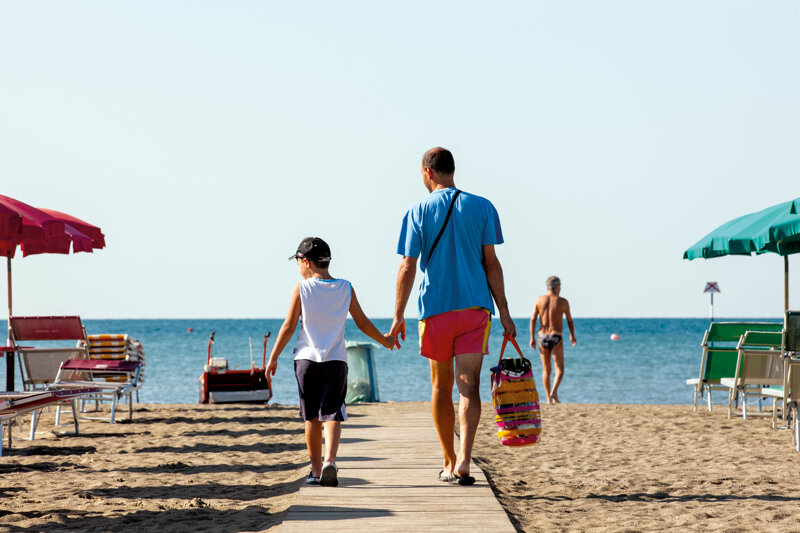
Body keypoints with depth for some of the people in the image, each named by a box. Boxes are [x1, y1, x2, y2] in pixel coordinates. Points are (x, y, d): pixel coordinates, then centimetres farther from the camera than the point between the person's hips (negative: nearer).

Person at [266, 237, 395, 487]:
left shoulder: (301, 289, -2)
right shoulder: (346, 289, 5)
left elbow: (289, 327, -3)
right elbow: (363, 323, 11)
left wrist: (273, 357, 4)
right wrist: (384, 340, 27)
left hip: (307, 359, -1)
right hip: (336, 361, 1)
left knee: (311, 417, 9)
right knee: (332, 415, -2)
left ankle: (316, 469, 14)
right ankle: (330, 460, -24)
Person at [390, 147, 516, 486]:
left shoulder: (418, 211, 0)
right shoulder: (482, 207, 3)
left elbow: (407, 268, -3)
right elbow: (491, 263, 1)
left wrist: (398, 316, 4)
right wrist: (504, 313, 4)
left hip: (435, 309, 0)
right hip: (475, 306, 0)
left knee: (441, 385, 13)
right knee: (468, 385, -4)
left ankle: (449, 462, 18)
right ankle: (464, 460, -21)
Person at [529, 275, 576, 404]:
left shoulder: (539, 300, 3)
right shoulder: (563, 302, -3)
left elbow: (533, 319, -2)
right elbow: (569, 321, 7)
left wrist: (532, 338, 2)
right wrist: (572, 336, 23)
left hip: (542, 337, 3)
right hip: (556, 337, -3)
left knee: (546, 369, 13)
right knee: (559, 369, 2)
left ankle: (549, 398, 13)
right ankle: (554, 391, -23)